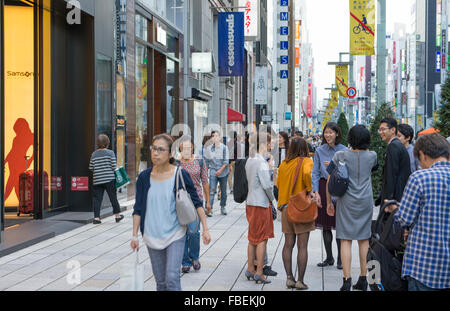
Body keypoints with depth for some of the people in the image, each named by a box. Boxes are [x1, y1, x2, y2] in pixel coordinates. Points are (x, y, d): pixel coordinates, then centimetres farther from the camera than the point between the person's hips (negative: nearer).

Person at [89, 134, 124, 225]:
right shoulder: (110, 153, -6)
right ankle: (117, 216, 19)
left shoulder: (94, 154, 4)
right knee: (113, 197, 8)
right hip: (109, 179, -3)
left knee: (97, 198, 6)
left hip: (97, 180, 3)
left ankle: (96, 217, 1)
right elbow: (114, 166, -10)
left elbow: (91, 168, 5)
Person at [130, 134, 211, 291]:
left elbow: (196, 203, -1)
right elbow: (138, 209, 5)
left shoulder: (180, 175, -8)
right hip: (152, 236, 3)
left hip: (175, 234, -3)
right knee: (160, 281, 11)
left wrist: (205, 229, -4)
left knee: (172, 278, -13)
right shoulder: (144, 177, -1)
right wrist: (135, 236, 3)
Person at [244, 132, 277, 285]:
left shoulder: (249, 161, 10)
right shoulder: (261, 162, -17)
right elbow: (266, 185, -20)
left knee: (253, 238, 15)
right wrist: (272, 199, -5)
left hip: (251, 202, 8)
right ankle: (259, 273, 0)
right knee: (262, 239, -2)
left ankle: (250, 270, 20)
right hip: (261, 203, -8)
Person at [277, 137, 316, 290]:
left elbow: (278, 184, 11)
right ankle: (300, 281, 2)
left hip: (286, 207, 5)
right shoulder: (306, 161, -7)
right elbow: (306, 173, -27)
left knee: (288, 244, 10)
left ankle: (289, 278, 11)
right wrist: (309, 190, -15)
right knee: (302, 246, 1)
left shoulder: (283, 164, 7)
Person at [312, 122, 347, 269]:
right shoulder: (319, 151, 6)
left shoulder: (344, 151, 0)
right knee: (325, 225, 6)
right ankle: (329, 257, 16)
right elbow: (315, 173, 4)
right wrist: (316, 192, -4)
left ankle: (340, 258, 6)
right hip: (324, 187, 2)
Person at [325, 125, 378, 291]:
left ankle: (347, 280, -9)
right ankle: (363, 279, 18)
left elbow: (330, 180, -4)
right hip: (366, 202, 3)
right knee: (364, 239, 12)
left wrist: (329, 202, 6)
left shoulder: (340, 156, -7)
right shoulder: (371, 156, -1)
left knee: (345, 240, -1)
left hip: (346, 203, -2)